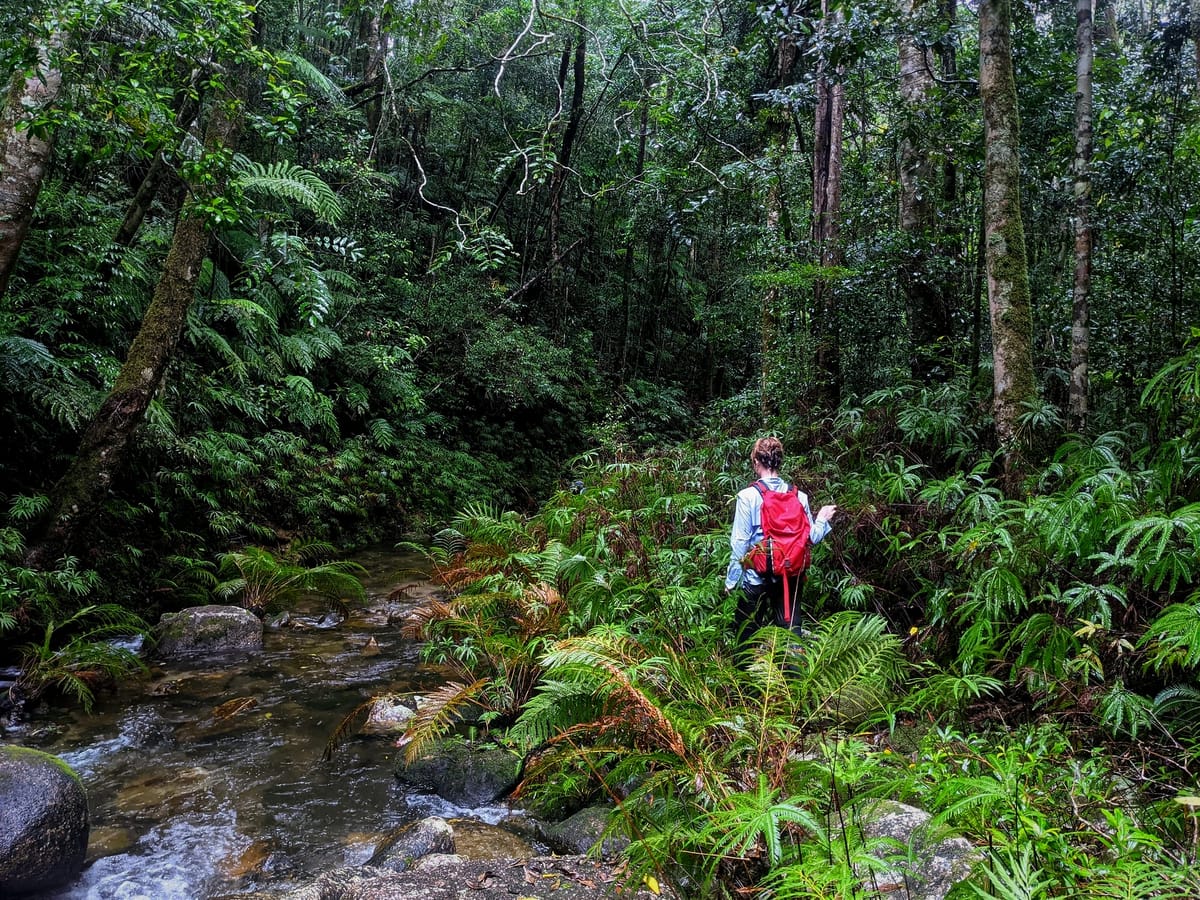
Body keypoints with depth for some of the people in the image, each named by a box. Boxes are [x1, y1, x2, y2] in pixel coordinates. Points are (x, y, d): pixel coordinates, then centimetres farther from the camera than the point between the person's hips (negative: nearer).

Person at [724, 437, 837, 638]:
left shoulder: (748, 496, -11)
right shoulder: (798, 496, -1)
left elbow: (739, 543, -11)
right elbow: (811, 538, 3)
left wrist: (731, 580, -2)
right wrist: (822, 519, 23)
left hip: (756, 577, -3)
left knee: (747, 636, 11)